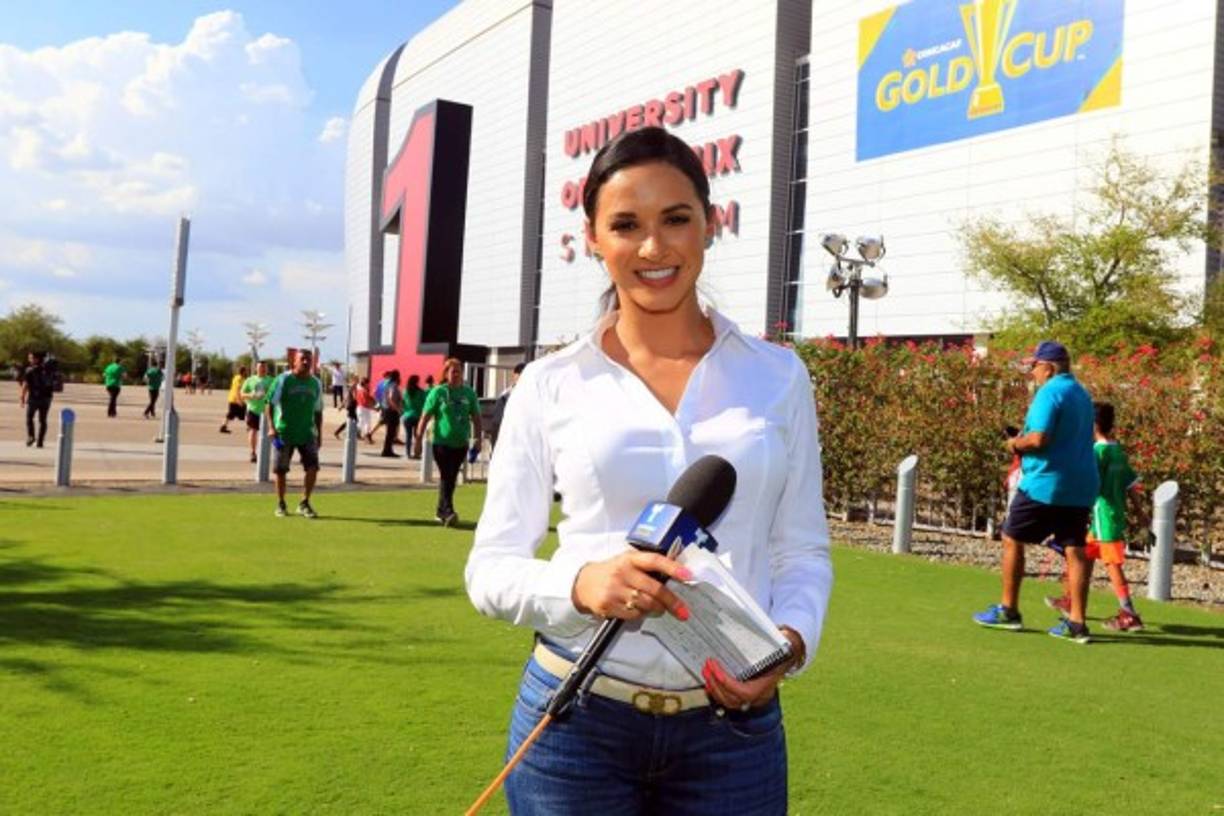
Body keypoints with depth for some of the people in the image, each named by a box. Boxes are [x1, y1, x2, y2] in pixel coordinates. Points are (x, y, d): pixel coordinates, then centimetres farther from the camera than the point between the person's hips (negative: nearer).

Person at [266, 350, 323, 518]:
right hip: (284, 433, -3)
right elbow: (269, 404, -8)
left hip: (307, 433, 3)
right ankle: (280, 505, 21)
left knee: (313, 467, -9)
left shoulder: (316, 383, 8)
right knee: (281, 470, 4)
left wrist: (318, 435, 14)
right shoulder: (283, 380, -5)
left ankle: (304, 504, 5)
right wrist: (271, 426, -19)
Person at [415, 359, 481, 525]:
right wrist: (418, 440, -6)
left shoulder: (469, 393, 6)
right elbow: (425, 417, -3)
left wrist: (477, 438, 3)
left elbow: (476, 417, 11)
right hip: (442, 442, -4)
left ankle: (441, 511, 24)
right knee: (446, 477, -11)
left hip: (460, 444, 4)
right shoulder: (438, 392, -4)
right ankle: (447, 511, -16)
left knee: (451, 479, 11)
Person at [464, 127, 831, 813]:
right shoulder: (550, 386, -1)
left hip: (734, 727, 1)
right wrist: (581, 585, -19)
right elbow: (490, 568, 0)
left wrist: (788, 641, -13)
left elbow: (803, 551, 7)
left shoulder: (778, 376, 3)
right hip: (574, 719, -1)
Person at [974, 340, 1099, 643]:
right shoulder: (1081, 393, 16)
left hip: (1046, 483, -8)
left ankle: (1008, 611, 13)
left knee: (1012, 540, 6)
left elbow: (1038, 438, -22)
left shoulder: (1049, 392, -13)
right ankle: (1076, 623, 5)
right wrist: (1025, 442, 13)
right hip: (1080, 485, 8)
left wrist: (1016, 443, -3)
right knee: (1075, 550, 5)